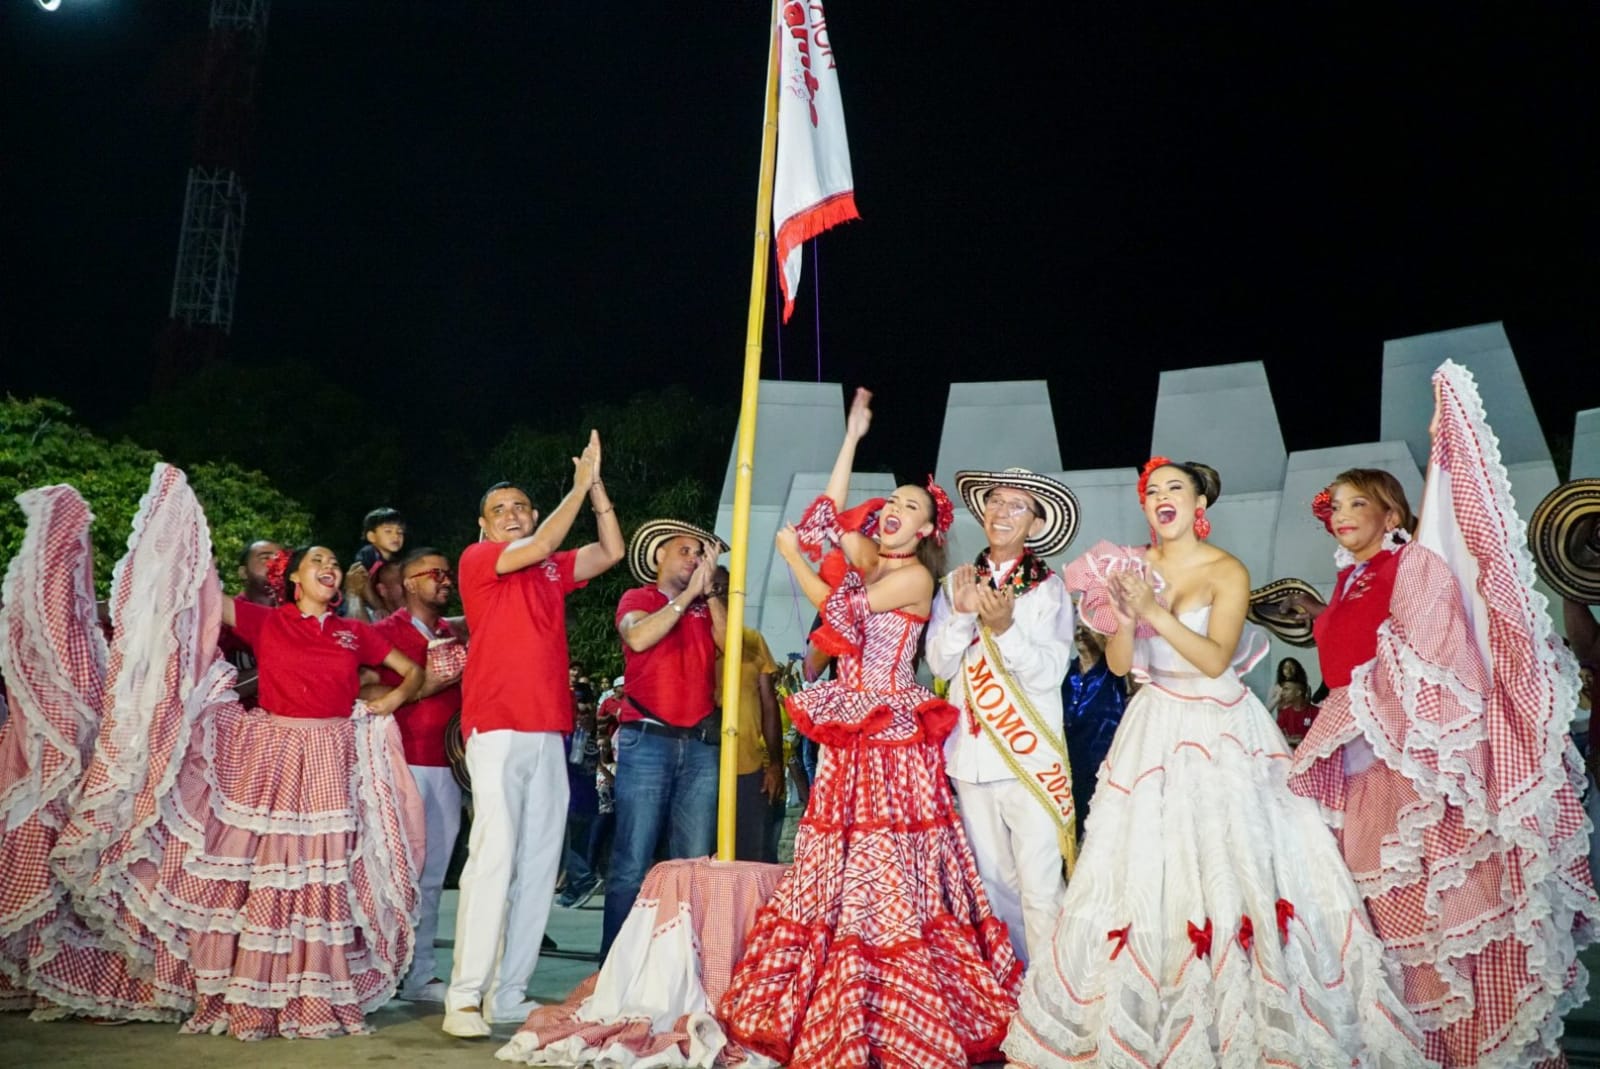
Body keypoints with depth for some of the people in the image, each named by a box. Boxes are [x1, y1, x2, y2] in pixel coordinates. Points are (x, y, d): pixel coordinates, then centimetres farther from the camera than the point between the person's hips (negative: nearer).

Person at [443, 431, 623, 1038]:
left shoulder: (552, 570, 19)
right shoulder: (477, 560, 3)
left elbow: (612, 551, 12)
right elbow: (541, 545, -11)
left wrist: (597, 486, 6)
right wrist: (579, 485, -3)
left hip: (549, 732, 6)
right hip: (497, 730, -6)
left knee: (540, 864, 3)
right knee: (493, 858, -13)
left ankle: (510, 994, 9)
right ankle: (465, 998, -9)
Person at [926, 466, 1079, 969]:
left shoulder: (1048, 588, -2)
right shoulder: (957, 583, 8)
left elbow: (1051, 672, -11)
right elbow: (939, 664, 1)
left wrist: (1005, 628, -24)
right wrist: (962, 615, -14)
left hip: (1032, 756, -4)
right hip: (972, 753, 4)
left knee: (1040, 885, -5)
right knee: (993, 880, 13)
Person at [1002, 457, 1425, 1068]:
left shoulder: (1227, 573, -6)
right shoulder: (1134, 569, 5)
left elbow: (1216, 659, -17)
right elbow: (1119, 664, 1)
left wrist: (1155, 611, -25)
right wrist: (1124, 616, -18)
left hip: (1220, 734, -3)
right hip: (1153, 732, 4)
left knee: (1226, 866, -6)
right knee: (1145, 871, 2)